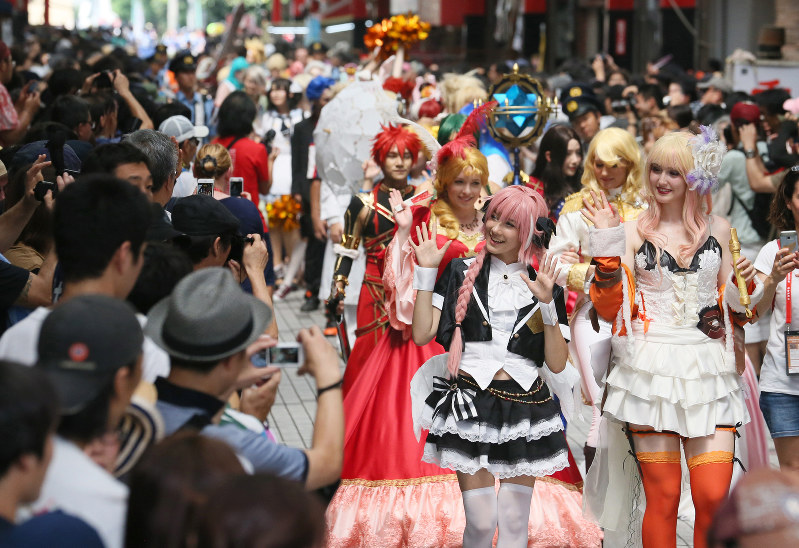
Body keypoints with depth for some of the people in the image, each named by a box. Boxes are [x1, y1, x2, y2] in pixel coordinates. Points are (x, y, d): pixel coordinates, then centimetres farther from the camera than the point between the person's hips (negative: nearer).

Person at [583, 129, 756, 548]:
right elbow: (611, 310, -1)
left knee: (714, 498, -7)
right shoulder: (633, 231, 5)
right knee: (663, 498, -2)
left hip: (709, 371, 2)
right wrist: (607, 245, -8)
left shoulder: (718, 230, 11)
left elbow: (734, 306, 18)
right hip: (651, 371, -2)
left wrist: (745, 283, -3)